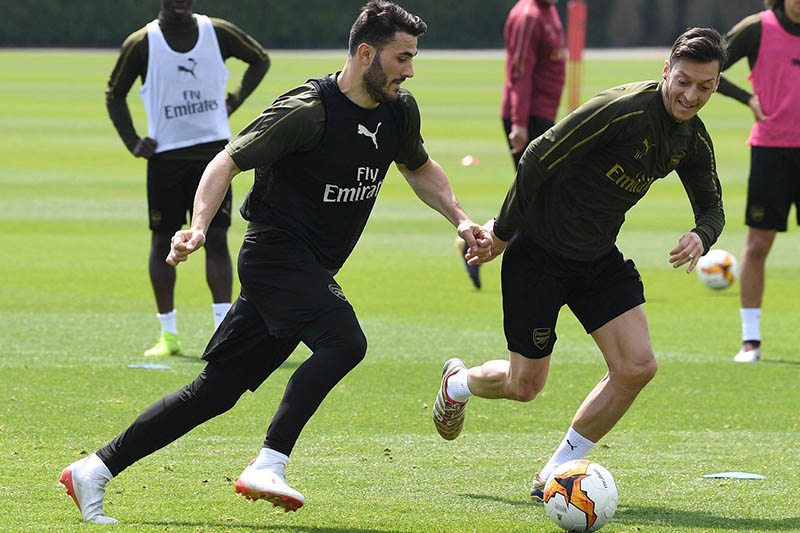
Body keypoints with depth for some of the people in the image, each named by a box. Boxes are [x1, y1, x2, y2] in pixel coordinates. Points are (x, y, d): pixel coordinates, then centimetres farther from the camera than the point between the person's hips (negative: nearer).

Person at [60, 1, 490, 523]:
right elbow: (228, 162, -13)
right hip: (277, 251, -8)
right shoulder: (307, 111, -17)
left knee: (218, 389, 5)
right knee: (344, 341, -30)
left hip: (310, 272, 8)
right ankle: (268, 467, -29)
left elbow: (419, 167, 28)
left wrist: (460, 219, 16)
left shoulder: (399, 109, 7)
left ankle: (95, 470, 9)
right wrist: (199, 226, -27)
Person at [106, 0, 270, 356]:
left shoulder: (218, 33, 0)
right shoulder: (142, 44, -3)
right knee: (163, 242, 4)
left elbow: (260, 60, 19)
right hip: (166, 156, 0)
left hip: (213, 151, 0)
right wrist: (133, 142, -1)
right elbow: (114, 94, 9)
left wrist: (234, 100, 8)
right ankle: (168, 334, 14)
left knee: (216, 239, -7)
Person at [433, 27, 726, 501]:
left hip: (599, 257, 7)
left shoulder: (694, 140, -3)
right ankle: (458, 382, 42)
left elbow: (712, 207, 12)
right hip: (538, 253, -7)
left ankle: (553, 476, 7)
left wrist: (701, 236, -13)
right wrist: (502, 232, -16)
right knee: (525, 386, 4)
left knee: (637, 367, -9)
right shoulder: (624, 109, -27)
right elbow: (539, 159, -23)